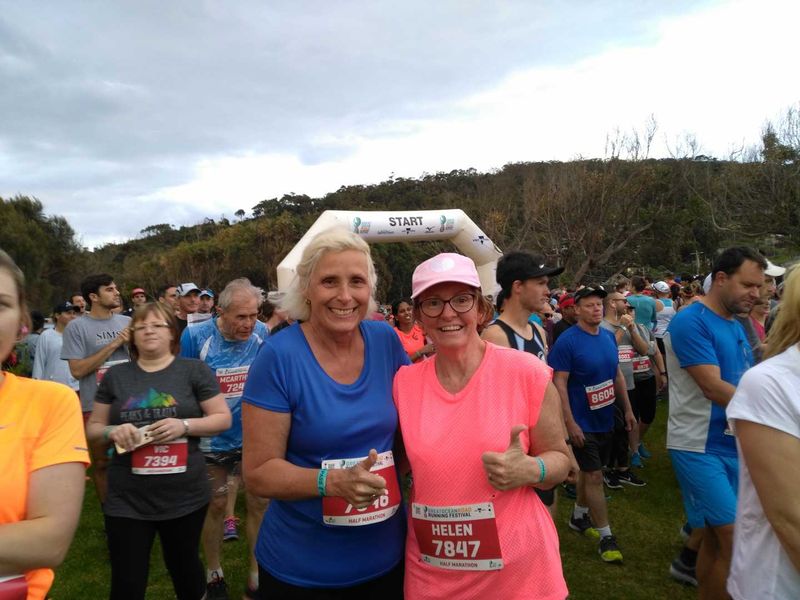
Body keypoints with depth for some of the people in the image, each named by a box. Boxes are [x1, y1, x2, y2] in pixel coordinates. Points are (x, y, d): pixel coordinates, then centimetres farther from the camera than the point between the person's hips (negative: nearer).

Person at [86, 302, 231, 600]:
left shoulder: (194, 370, -3)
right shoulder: (116, 376, 5)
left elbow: (223, 419, -3)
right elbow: (93, 428, 11)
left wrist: (184, 425, -19)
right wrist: (112, 431, -11)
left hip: (185, 496, -1)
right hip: (127, 500, 2)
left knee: (184, 567, 19)